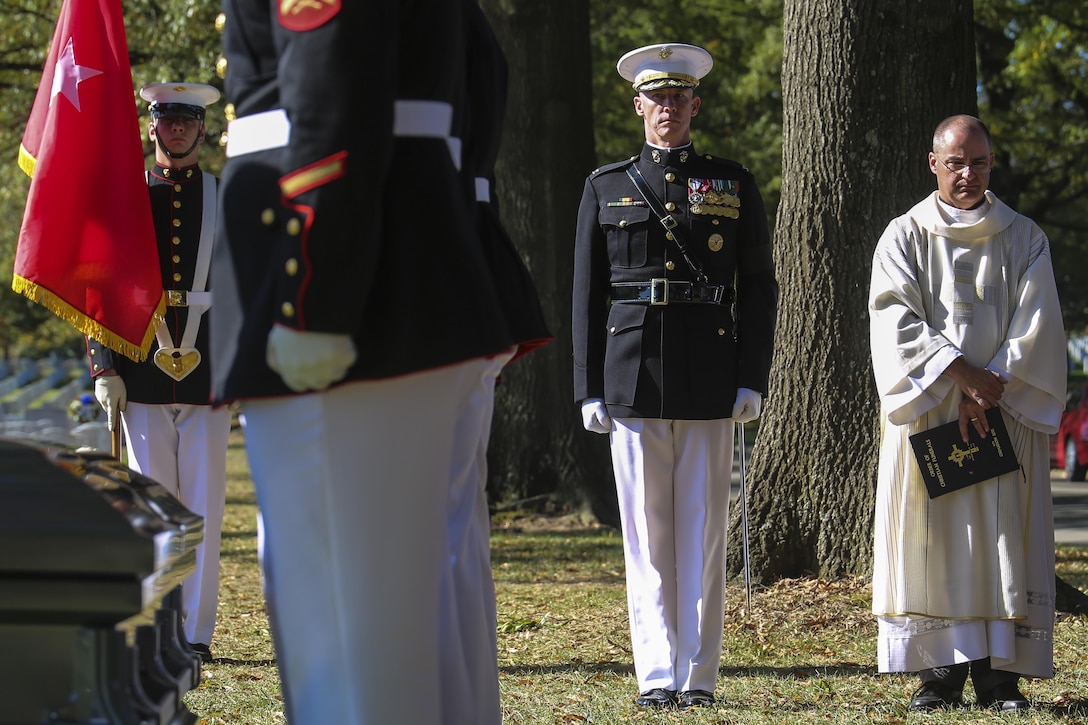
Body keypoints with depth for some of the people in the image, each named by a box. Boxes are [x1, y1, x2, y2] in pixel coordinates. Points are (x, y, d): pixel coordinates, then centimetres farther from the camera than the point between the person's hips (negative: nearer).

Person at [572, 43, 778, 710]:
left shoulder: (734, 184, 9)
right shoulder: (606, 187, 11)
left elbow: (760, 288, 6)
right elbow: (588, 296, 9)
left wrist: (752, 379, -3)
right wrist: (590, 389, 3)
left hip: (709, 379, -1)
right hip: (632, 374, 1)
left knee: (702, 530, 1)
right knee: (646, 532, 1)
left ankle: (699, 675, 6)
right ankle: (657, 676, 5)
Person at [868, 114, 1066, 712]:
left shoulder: (1025, 240, 9)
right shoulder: (904, 237, 6)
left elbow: (1036, 325, 0)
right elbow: (895, 320, -6)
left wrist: (991, 386, -13)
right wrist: (962, 375, -16)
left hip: (1009, 413, 1)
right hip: (926, 411, -1)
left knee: (1004, 540, -3)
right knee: (930, 539, -5)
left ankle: (998, 673, -1)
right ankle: (942, 670, -2)